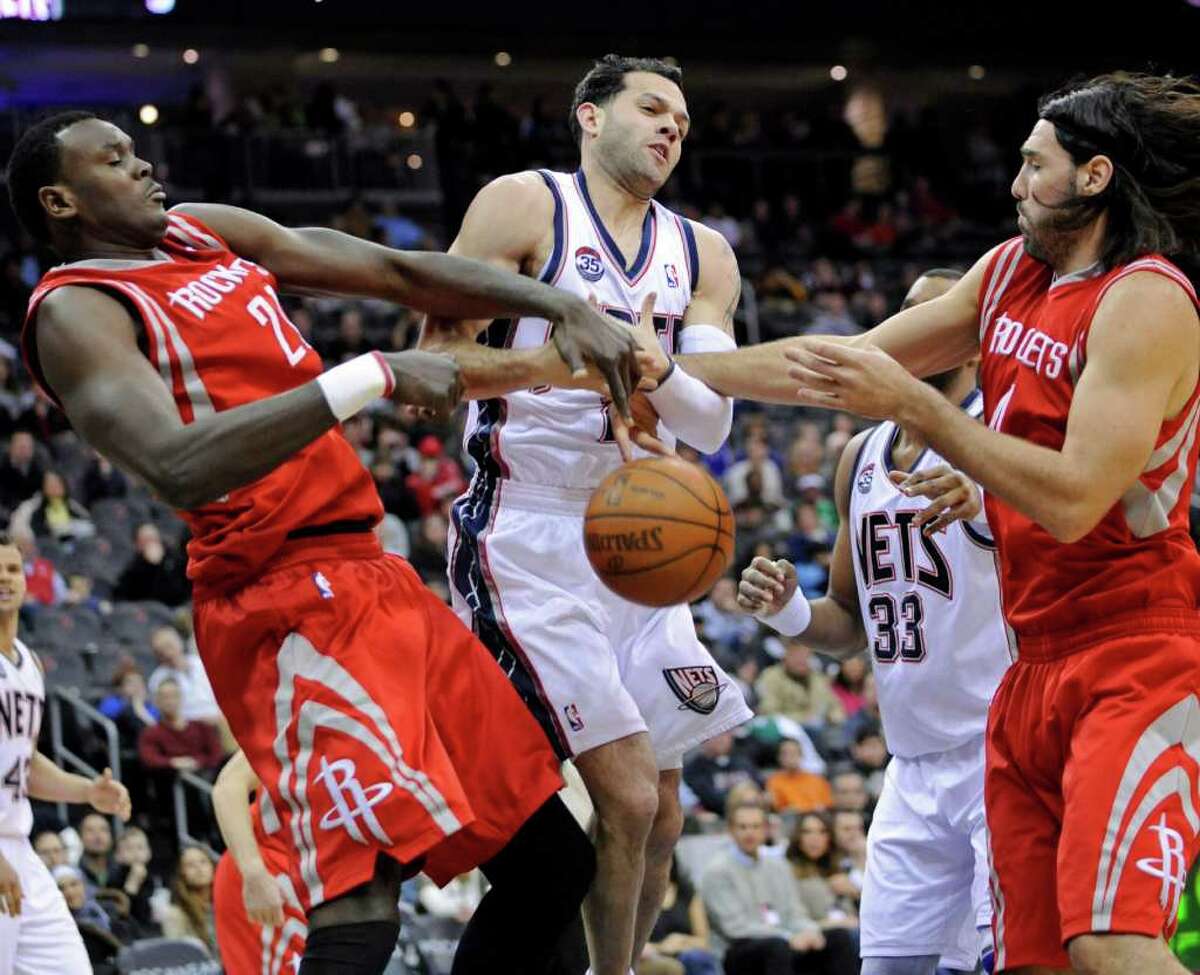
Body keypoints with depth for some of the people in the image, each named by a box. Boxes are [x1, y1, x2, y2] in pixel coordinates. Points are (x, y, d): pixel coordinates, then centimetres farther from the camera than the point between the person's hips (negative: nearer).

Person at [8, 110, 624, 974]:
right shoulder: (76, 313, -8)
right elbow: (181, 470, -25)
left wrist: (564, 309, 8)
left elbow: (398, 272, 21)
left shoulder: (209, 233, 18)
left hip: (373, 579, 9)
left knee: (551, 865, 10)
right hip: (289, 606, -9)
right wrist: (372, 377, -25)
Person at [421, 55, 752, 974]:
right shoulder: (524, 206, -4)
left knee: (661, 811, 9)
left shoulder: (703, 257, 12)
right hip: (528, 542, -7)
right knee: (629, 797, -15)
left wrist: (656, 371, -21)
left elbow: (712, 423, 0)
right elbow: (436, 360, -12)